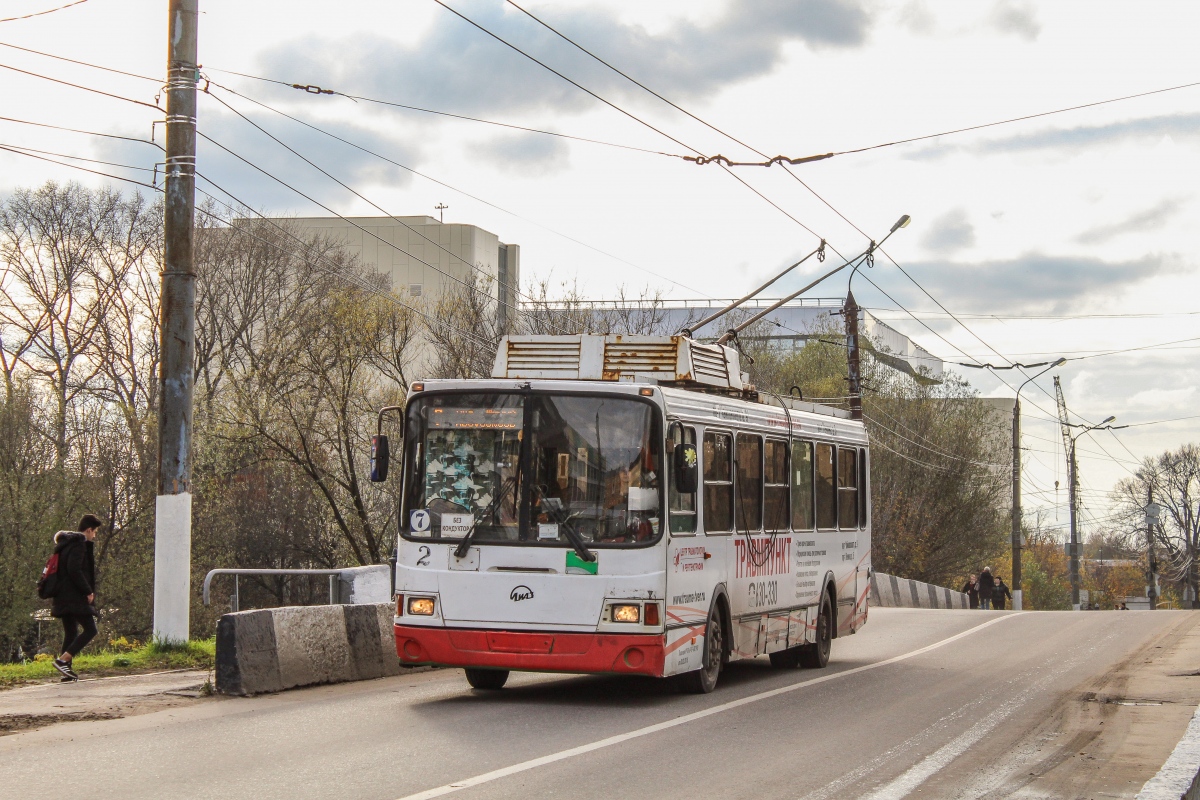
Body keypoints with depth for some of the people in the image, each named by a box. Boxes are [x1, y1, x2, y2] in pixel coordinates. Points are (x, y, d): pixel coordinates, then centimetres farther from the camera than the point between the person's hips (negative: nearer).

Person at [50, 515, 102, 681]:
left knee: (70, 632, 14)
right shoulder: (79, 544, -11)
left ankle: (67, 669, 11)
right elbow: (74, 570, -23)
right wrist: (88, 591, -16)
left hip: (63, 597, 10)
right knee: (90, 630, -9)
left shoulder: (67, 544, 19)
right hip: (75, 597, -10)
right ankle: (62, 660, -19)